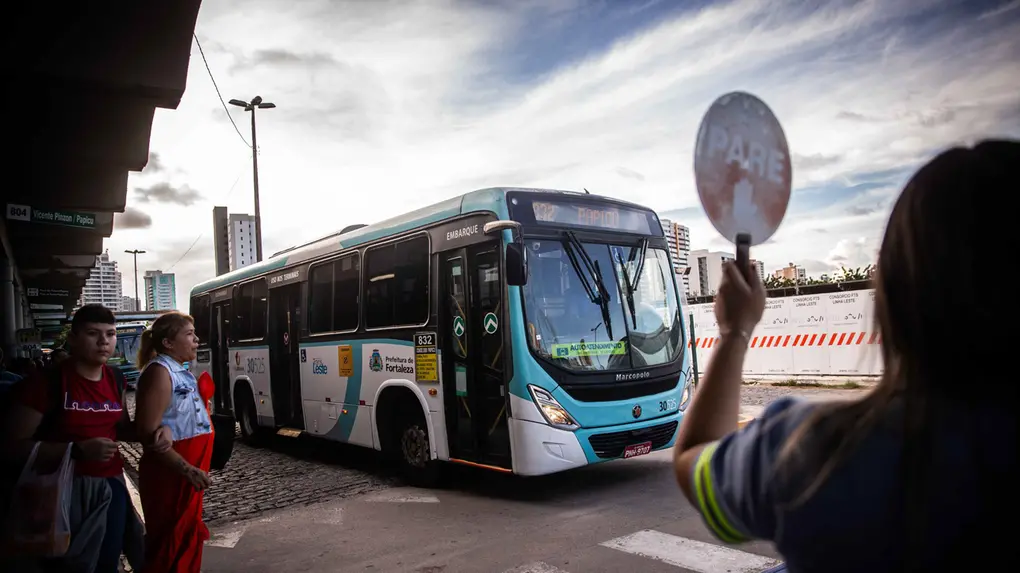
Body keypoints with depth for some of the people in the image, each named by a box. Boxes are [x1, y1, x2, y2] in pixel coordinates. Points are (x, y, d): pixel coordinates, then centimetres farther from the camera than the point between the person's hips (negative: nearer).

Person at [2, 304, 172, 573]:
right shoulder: (46, 381, -14)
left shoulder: (114, 381, 6)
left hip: (111, 487, 6)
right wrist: (79, 450, -26)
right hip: (66, 491, -6)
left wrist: (154, 432, 1)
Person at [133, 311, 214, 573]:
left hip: (187, 472, 9)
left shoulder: (181, 373, 12)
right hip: (171, 474, -9)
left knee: (189, 538, 20)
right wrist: (186, 469, -27)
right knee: (173, 544, 0)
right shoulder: (159, 372, -16)